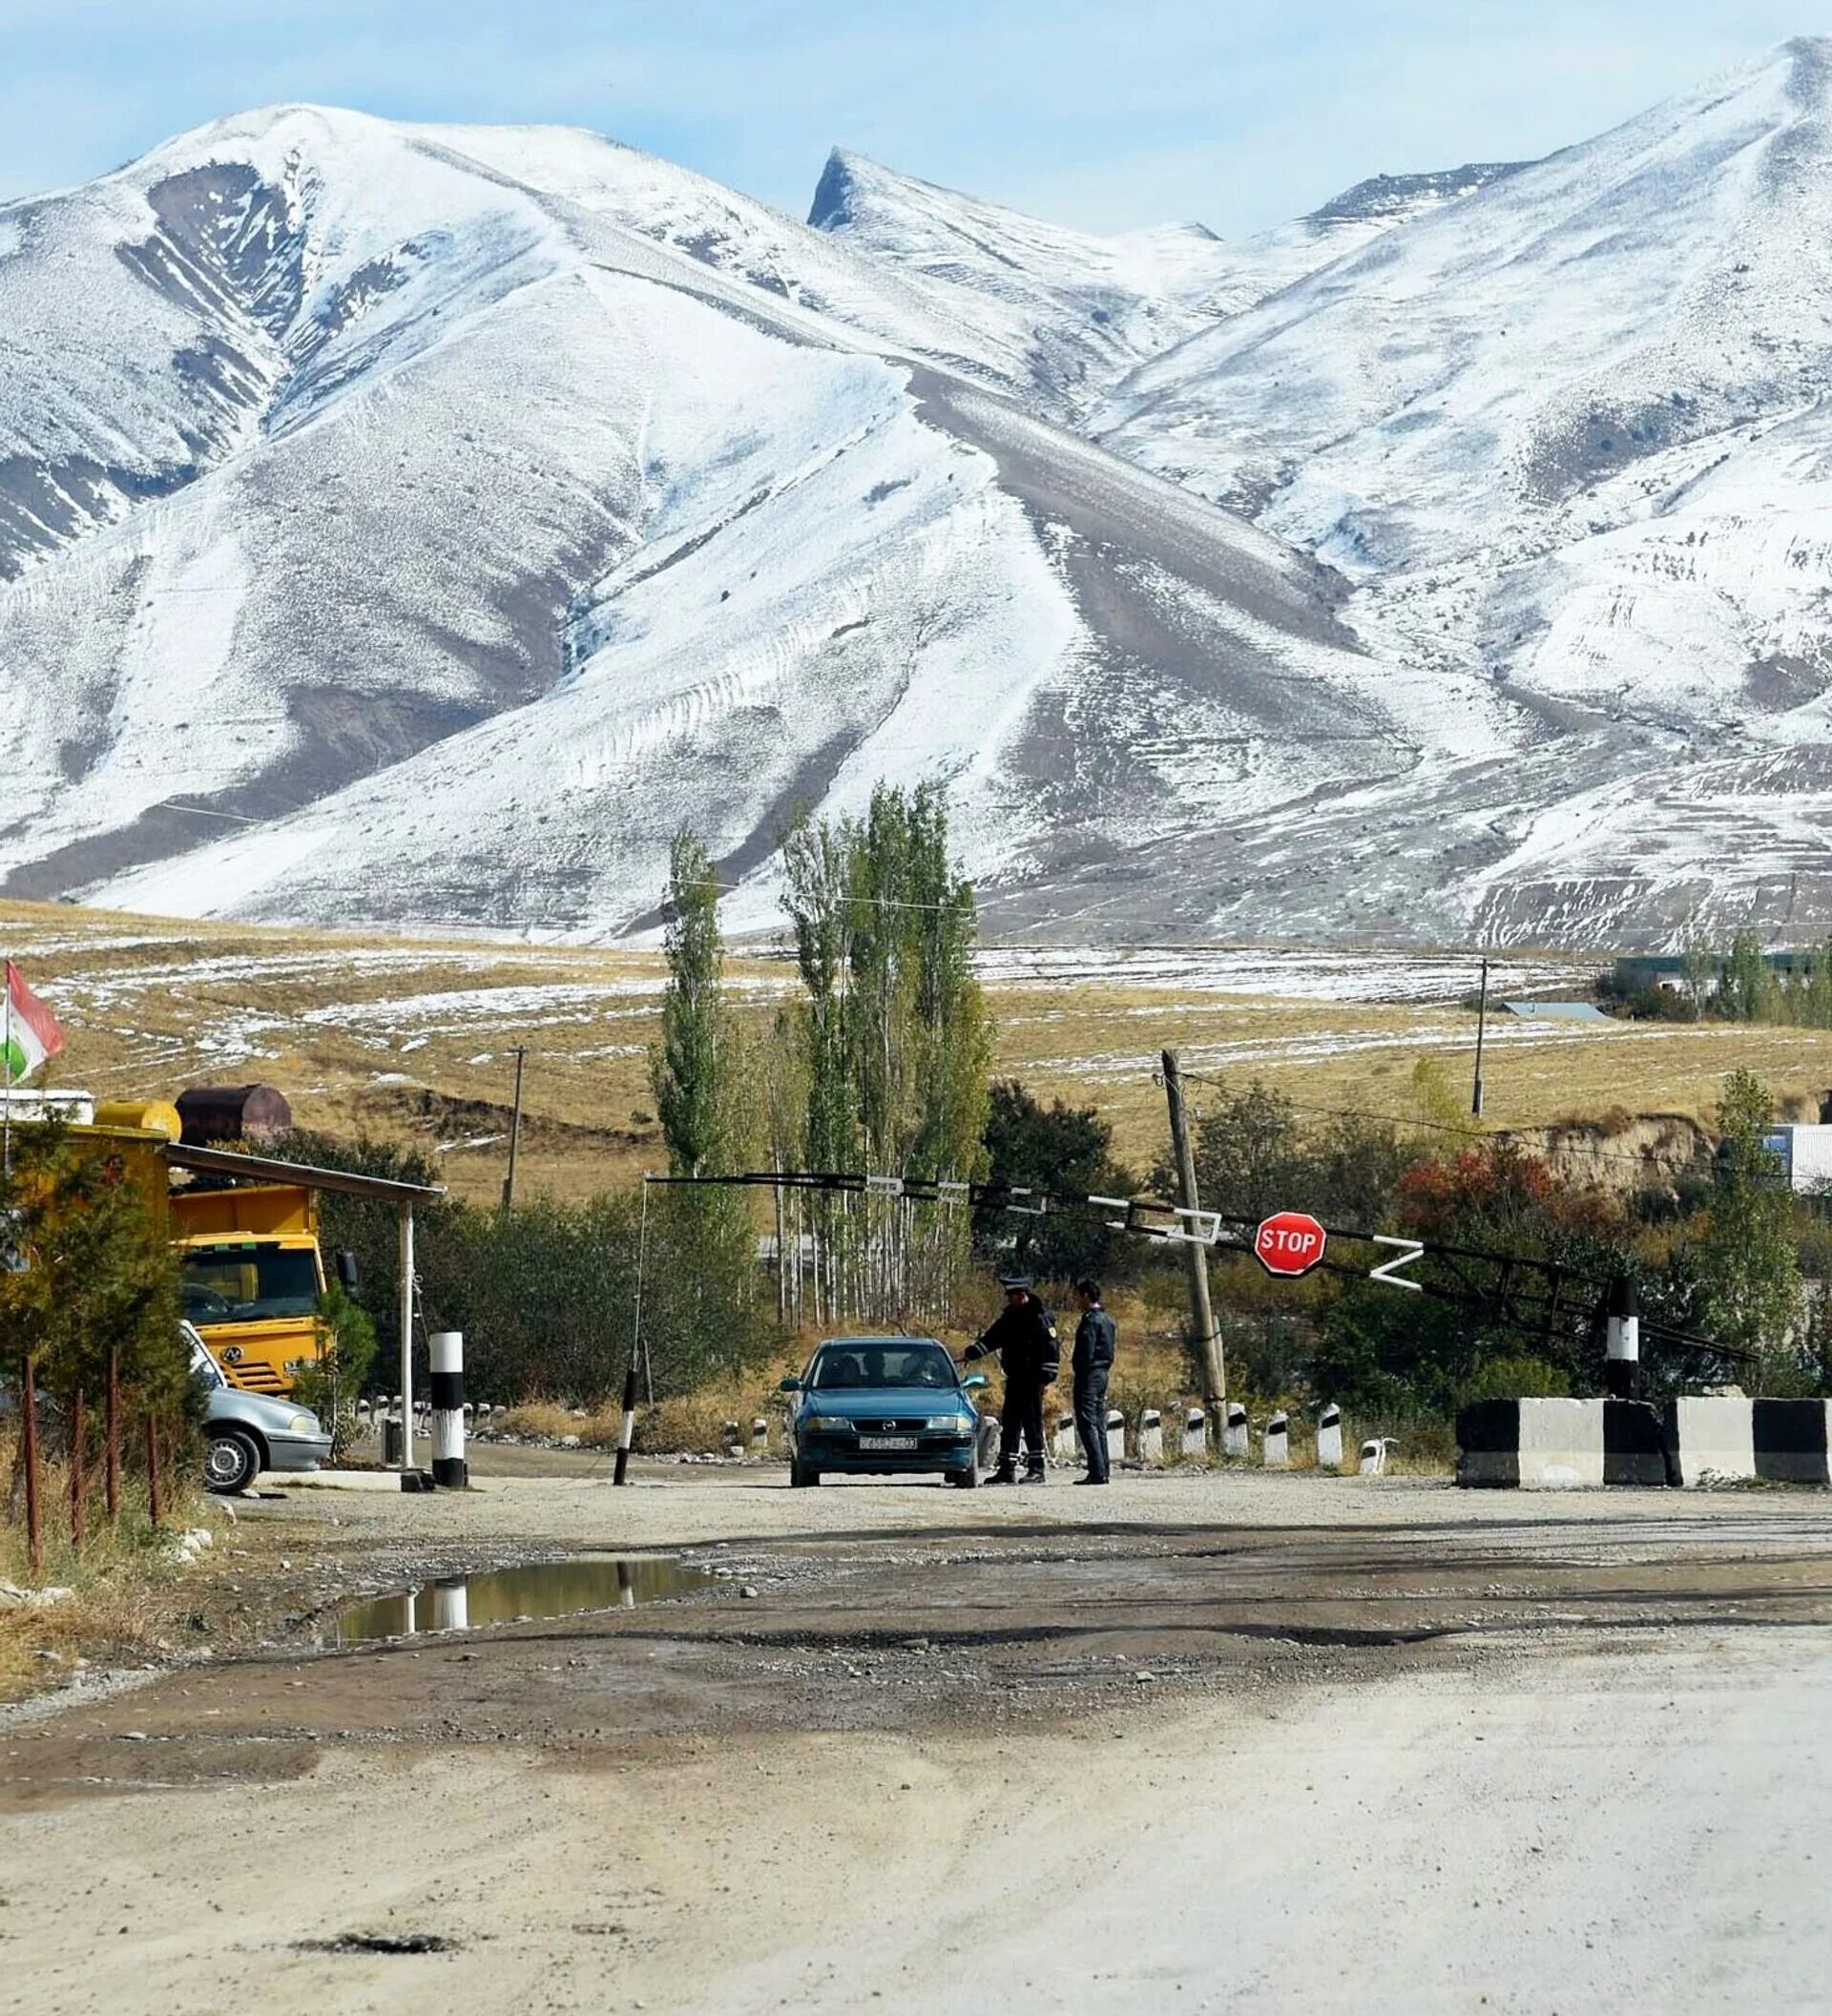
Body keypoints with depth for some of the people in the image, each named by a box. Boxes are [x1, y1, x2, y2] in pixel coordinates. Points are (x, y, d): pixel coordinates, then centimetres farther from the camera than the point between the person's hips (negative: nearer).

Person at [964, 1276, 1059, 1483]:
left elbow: (1052, 1350, -11)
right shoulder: (1009, 1317, 13)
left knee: (1032, 1424, -6)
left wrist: (1045, 1379, -15)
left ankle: (1036, 1469, 0)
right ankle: (1007, 1469, 13)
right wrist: (971, 1353, 3)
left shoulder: (1040, 1317, -9)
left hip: (1032, 1381, -8)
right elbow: (991, 1337, 15)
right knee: (1009, 1424, 8)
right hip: (1014, 1380, 8)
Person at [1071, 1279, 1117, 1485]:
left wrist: (1080, 1374, -16)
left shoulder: (1090, 1320, -14)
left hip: (1089, 1375, -10)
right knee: (1099, 1424, 11)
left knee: (1087, 1424, -9)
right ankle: (1102, 1471, 11)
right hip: (1103, 1372, 10)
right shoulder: (1107, 1320, 16)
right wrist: (1104, 1369, 18)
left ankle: (1097, 1472, -15)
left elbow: (1086, 1352, -19)